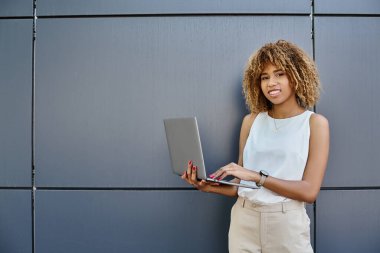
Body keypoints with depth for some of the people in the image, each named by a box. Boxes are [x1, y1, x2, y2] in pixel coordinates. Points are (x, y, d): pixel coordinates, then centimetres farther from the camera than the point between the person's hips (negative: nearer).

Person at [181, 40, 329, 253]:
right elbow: (242, 185, 8)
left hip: (287, 224, -3)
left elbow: (310, 191, -11)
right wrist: (209, 187, -9)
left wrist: (256, 176, -17)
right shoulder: (251, 121, 6)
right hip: (244, 220, 3)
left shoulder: (315, 123, -4)